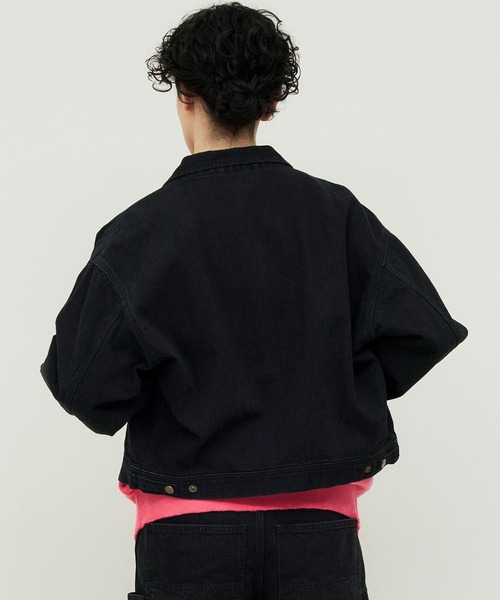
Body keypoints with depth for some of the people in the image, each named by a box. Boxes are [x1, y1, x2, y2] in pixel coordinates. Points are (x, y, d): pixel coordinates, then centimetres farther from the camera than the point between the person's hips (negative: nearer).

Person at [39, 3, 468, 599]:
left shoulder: (140, 231, -10)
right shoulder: (334, 213, -3)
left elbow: (88, 386, -12)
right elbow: (424, 329, -5)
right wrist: (338, 393, 8)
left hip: (187, 530, -1)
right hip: (317, 527, 2)